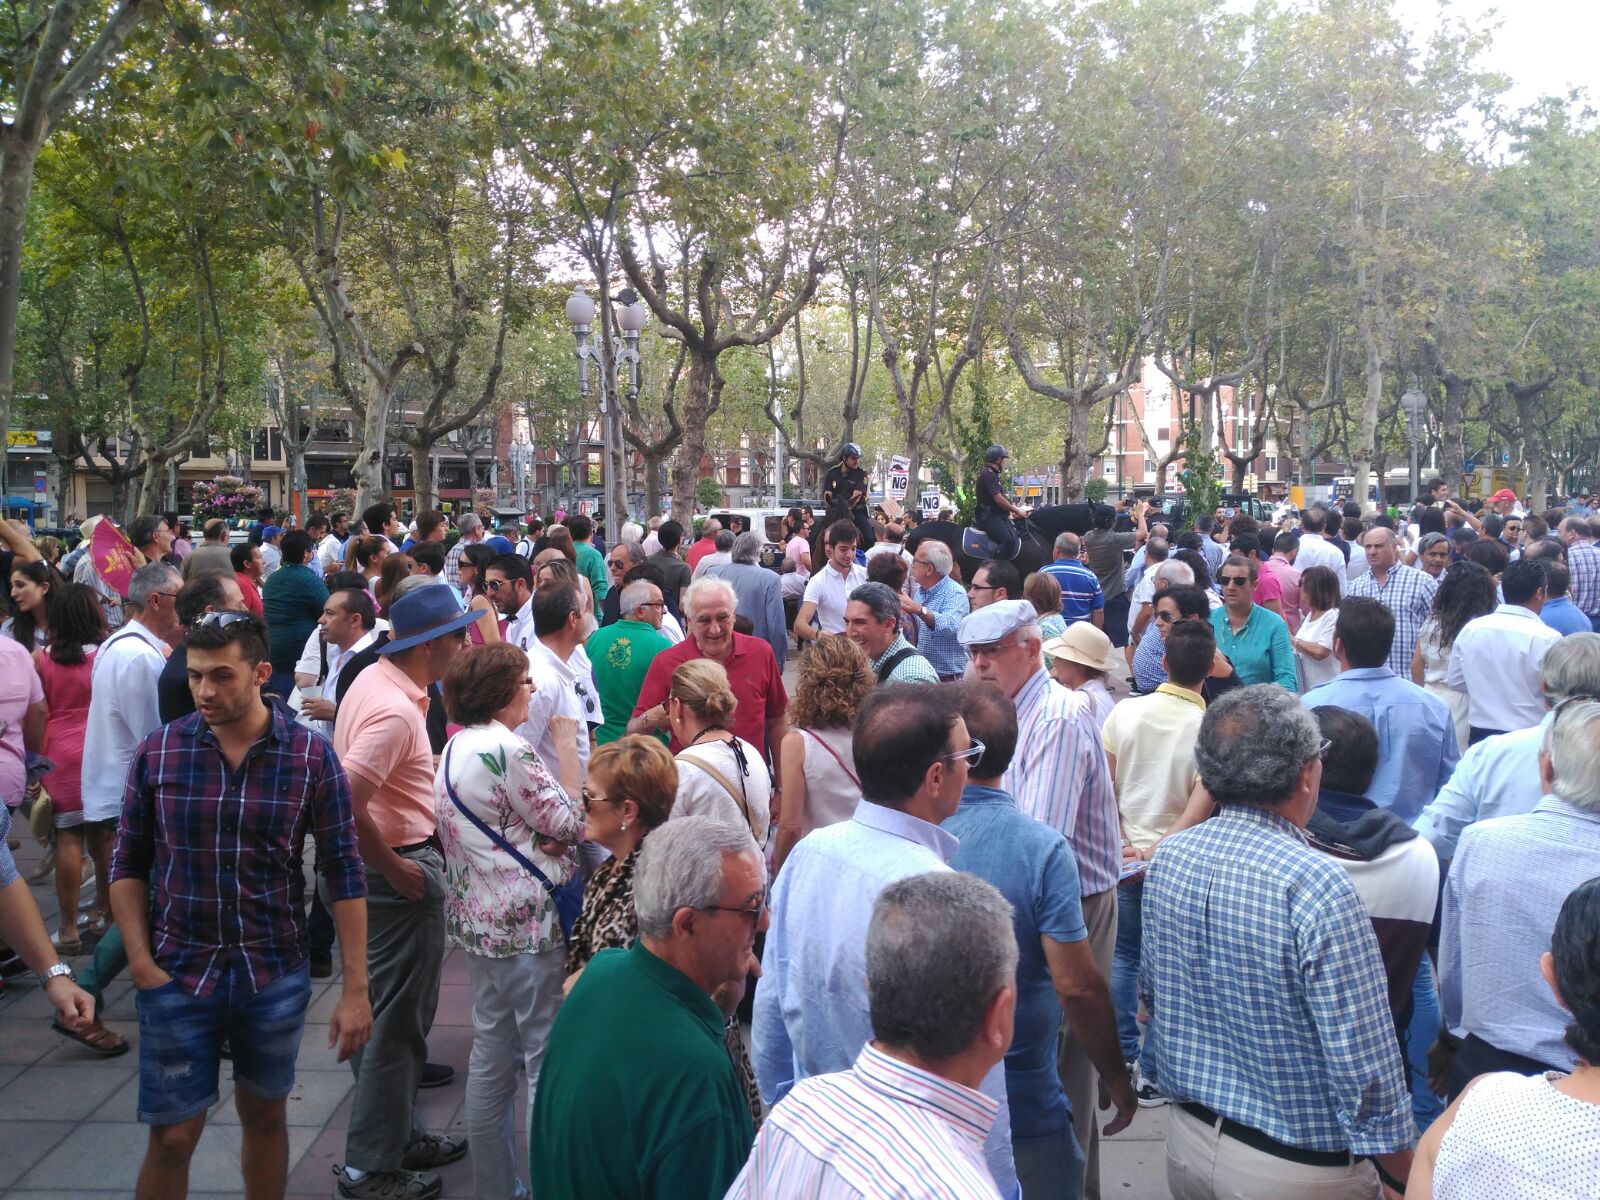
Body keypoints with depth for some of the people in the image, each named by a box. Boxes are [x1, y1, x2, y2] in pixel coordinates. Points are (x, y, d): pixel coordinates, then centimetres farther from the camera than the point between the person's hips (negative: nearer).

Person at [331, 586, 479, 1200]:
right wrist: (395, 870, -19)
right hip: (401, 870, -10)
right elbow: (346, 803, -31)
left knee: (389, 1013, 20)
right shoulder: (395, 710, -25)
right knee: (397, 1019, 2)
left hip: (391, 861, 10)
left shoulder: (375, 678, 6)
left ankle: (400, 1135, 35)